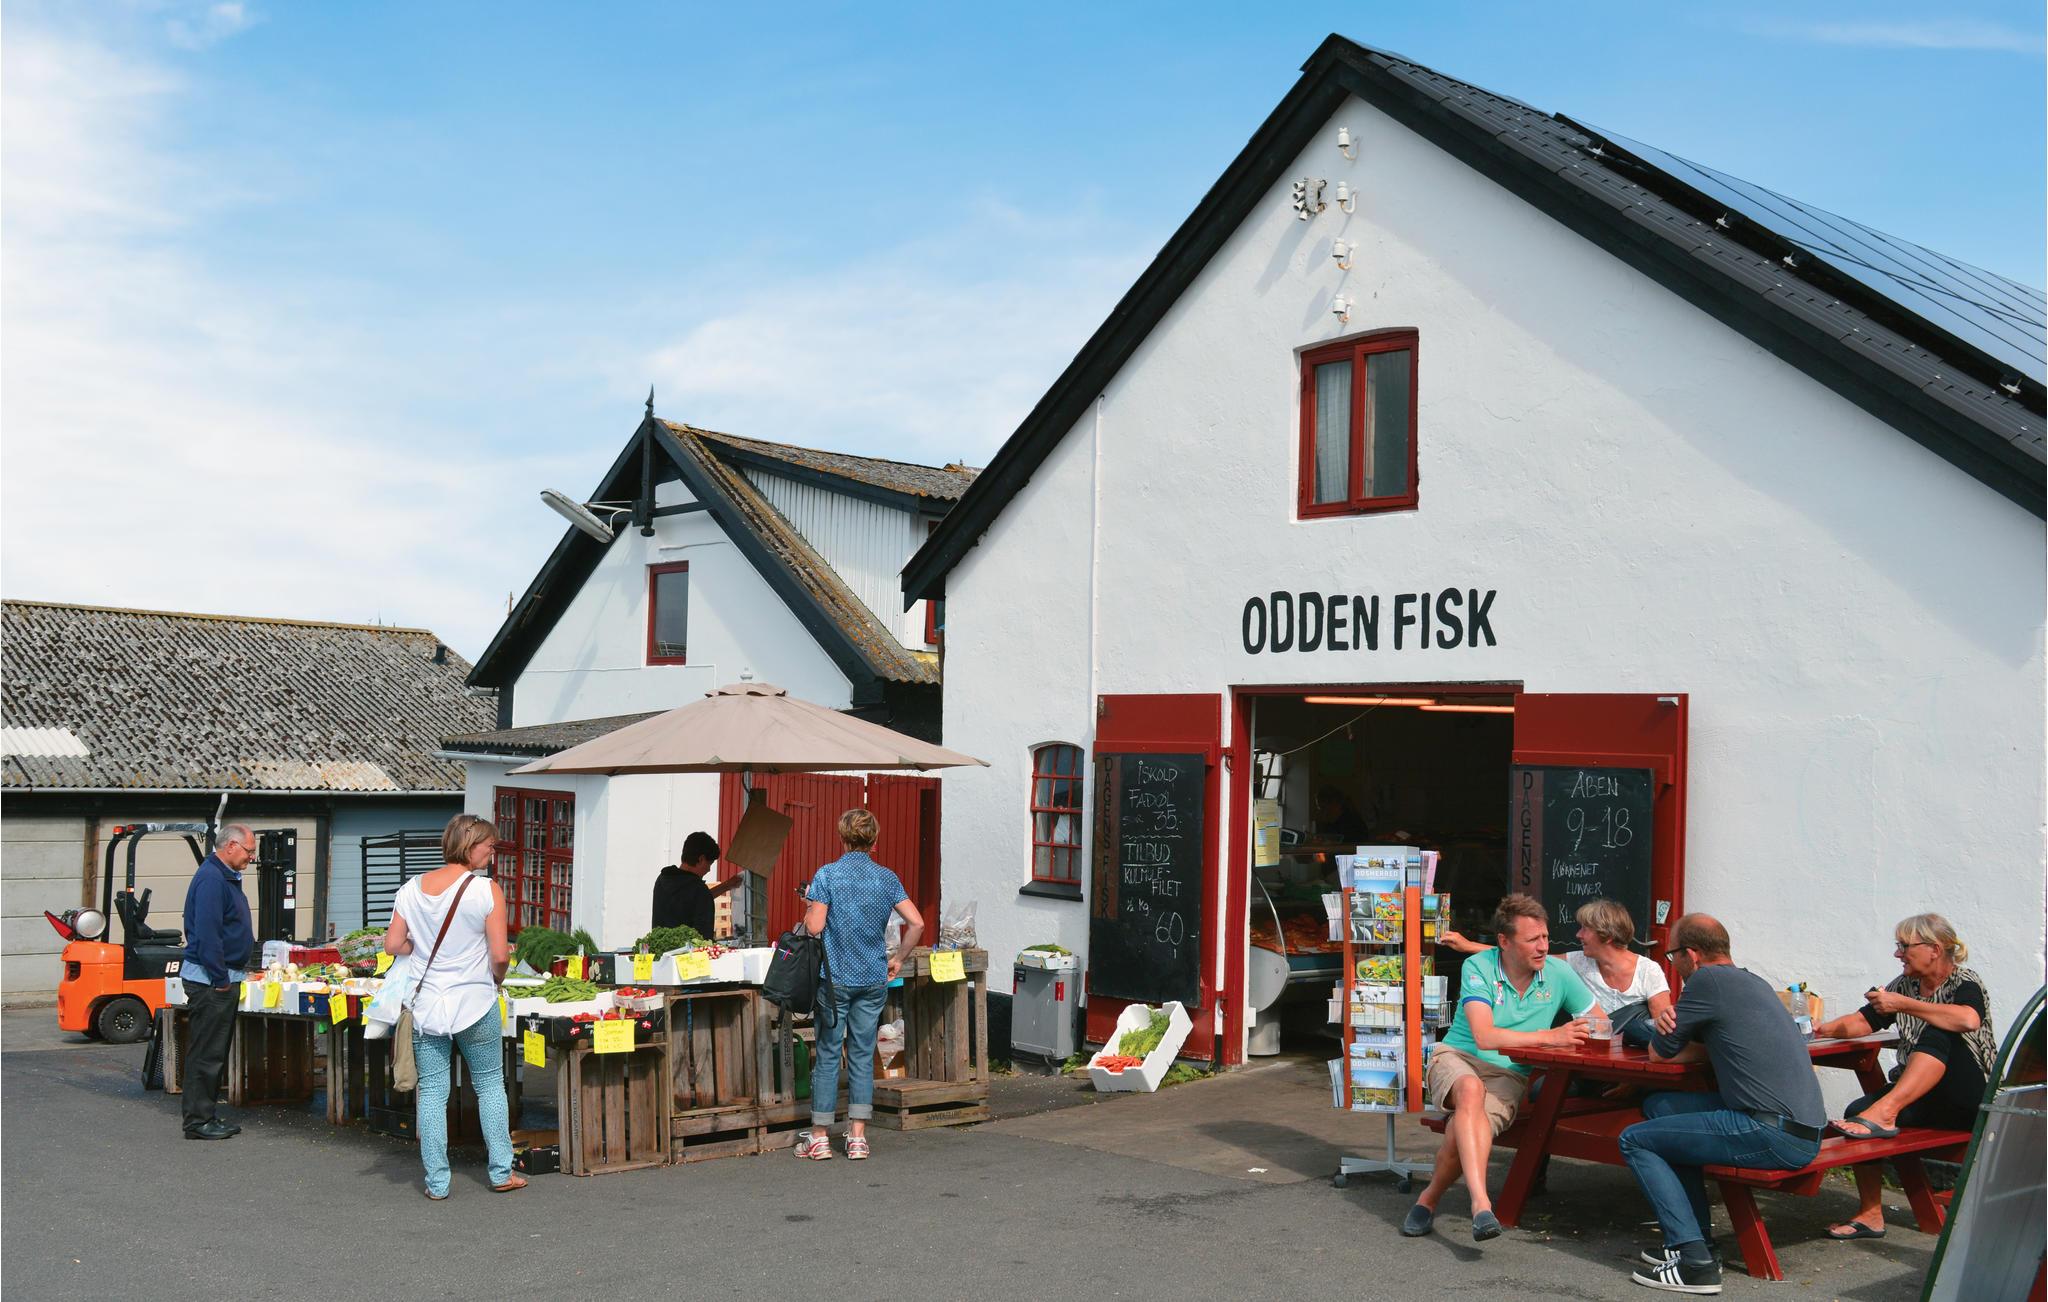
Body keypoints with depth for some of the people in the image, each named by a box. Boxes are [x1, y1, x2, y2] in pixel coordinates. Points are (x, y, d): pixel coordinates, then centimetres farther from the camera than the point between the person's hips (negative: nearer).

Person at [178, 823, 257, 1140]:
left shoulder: (226, 877, 17)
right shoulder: (211, 878, -16)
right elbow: (207, 933, -23)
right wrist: (220, 979, -20)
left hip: (222, 977, 11)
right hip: (210, 979, -11)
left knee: (216, 1053, 14)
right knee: (205, 1054, -5)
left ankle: (208, 1117, 21)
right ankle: (198, 1122, 0)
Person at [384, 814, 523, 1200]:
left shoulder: (411, 889, 2)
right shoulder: (486, 890, -12)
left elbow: (392, 944, 3)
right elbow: (500, 955, -13)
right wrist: (496, 979, 7)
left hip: (425, 1005, 3)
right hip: (474, 1004, -3)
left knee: (431, 1091, 8)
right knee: (490, 1085, 12)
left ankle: (437, 1182, 11)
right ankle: (501, 1173, 16)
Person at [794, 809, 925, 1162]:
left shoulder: (827, 875, -7)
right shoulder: (887, 878, 3)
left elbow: (814, 927, -12)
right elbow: (916, 923, 0)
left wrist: (810, 905, 8)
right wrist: (897, 958, 12)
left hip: (835, 977, -3)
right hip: (874, 979, 3)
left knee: (828, 1055, 4)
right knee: (863, 1056, 8)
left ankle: (820, 1136, 8)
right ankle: (857, 1136, 9)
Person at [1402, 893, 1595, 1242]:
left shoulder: (1559, 973, 1)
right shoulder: (1478, 968, -10)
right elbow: (1485, 1037, -23)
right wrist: (1550, 1037, -27)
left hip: (1510, 1077, 2)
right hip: (1457, 1058, -2)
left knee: (1464, 1127, -32)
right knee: (1471, 1089, -40)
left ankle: (1429, 1198, -10)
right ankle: (1481, 1202, -49)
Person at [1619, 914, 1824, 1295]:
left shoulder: (1708, 981, -8)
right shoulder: (1752, 981, 19)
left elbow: (1660, 1054, 0)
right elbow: (1709, 1046, 27)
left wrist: (1664, 1032, 22)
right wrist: (1673, 1029, 5)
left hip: (1773, 1134, -9)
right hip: (1802, 1127, 9)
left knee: (1635, 1140, 1)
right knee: (1659, 1106, 20)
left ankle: (1695, 1261, -7)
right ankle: (1694, 1238, 20)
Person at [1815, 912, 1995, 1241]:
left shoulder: (1965, 983, -8)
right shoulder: (1904, 986, 12)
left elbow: (1969, 1020, -32)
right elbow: (1861, 1022, 14)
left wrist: (1903, 1005, -28)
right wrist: (1823, 1029, -5)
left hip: (1970, 1100, -6)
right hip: (1921, 1097, 6)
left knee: (1936, 1035, -33)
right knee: (1857, 1111, -21)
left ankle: (1883, 1113, -47)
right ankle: (1870, 1216, -16)